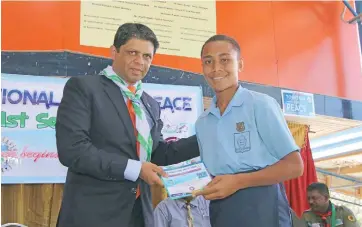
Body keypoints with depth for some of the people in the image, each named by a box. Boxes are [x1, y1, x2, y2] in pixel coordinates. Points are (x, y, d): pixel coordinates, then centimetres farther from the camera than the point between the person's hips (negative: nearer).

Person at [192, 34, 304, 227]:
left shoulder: (261, 104, -7)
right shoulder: (201, 122, 11)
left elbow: (294, 166, -9)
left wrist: (238, 181, -16)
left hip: (260, 205, -5)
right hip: (219, 210, 5)